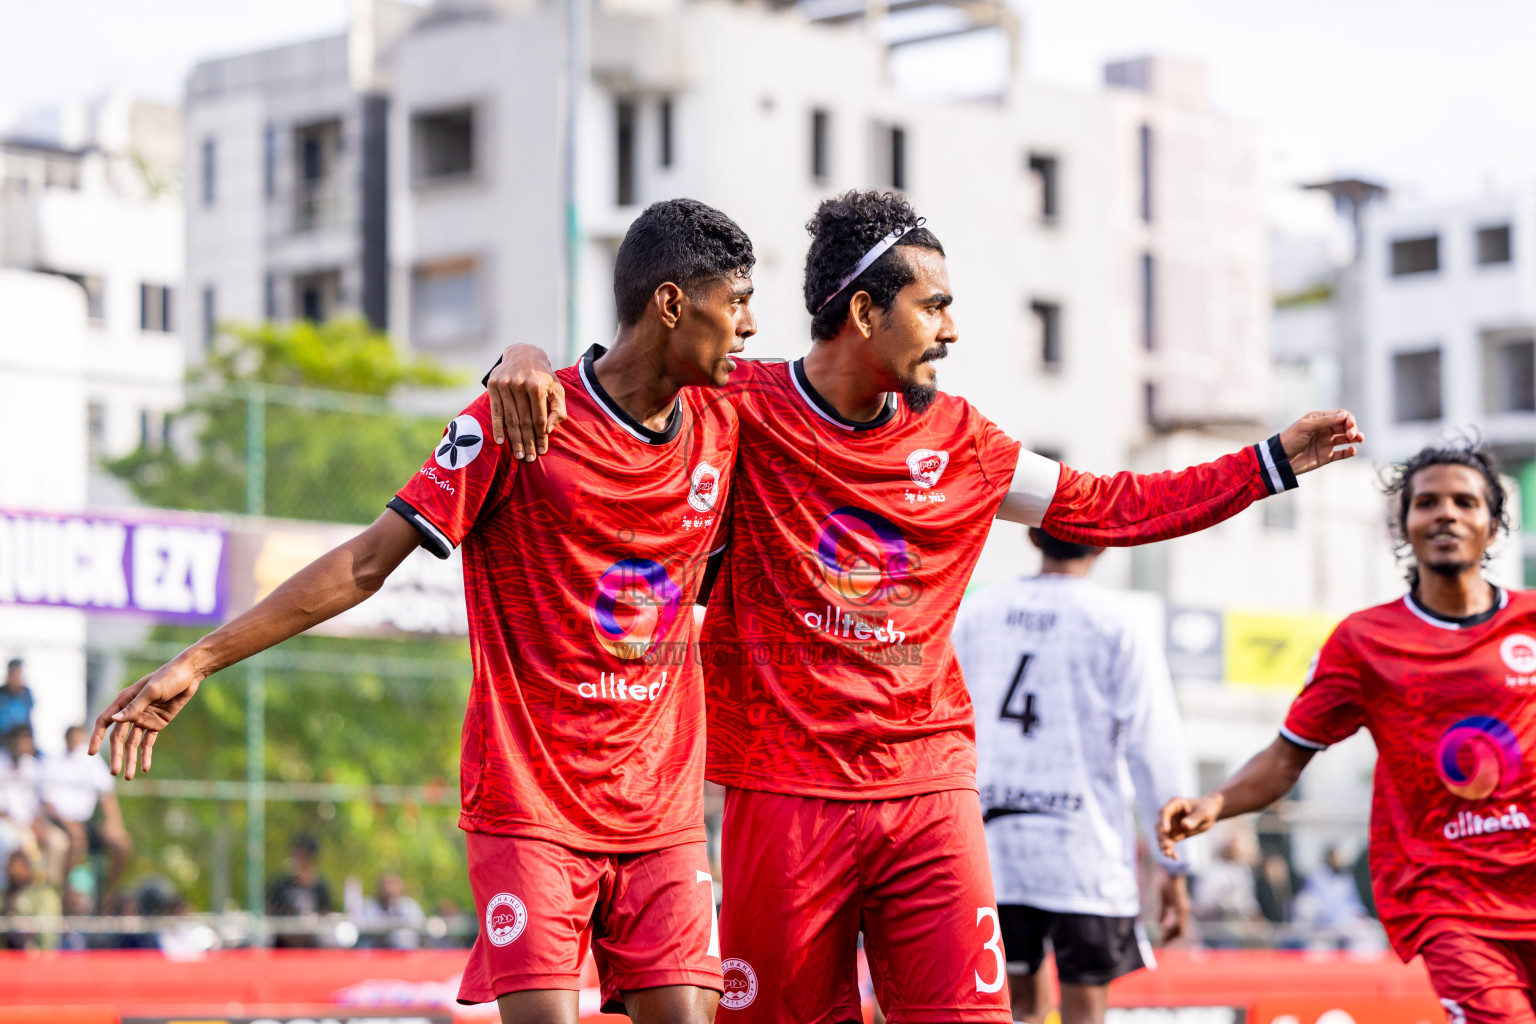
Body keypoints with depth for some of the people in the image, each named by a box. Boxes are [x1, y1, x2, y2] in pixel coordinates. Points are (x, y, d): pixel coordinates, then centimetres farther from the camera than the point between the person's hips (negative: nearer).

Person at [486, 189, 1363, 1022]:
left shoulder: (956, 439, 9)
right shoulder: (740, 410, -4)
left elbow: (1106, 508, 18)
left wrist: (1275, 462, 17)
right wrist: (527, 364, -24)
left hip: (929, 787, 3)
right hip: (787, 790, -3)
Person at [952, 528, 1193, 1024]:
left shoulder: (977, 611, 7)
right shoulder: (1117, 623, -3)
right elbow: (1153, 748, -5)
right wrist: (1174, 866, 0)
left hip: (991, 840, 3)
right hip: (1084, 852, -3)